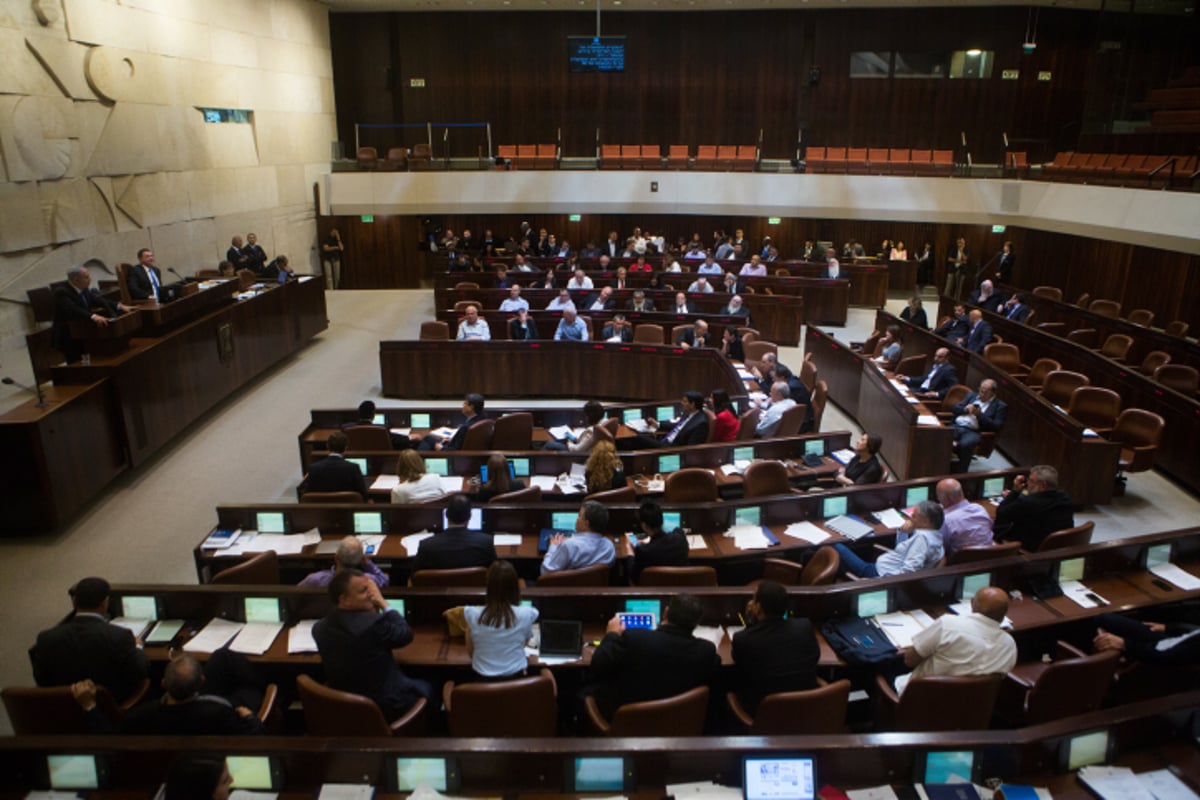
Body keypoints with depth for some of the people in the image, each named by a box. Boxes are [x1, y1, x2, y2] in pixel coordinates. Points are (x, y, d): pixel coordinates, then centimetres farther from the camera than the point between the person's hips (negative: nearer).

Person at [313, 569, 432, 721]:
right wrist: (383, 603, -8)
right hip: (384, 707, -7)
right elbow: (406, 634, -12)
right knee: (425, 688, 24)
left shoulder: (320, 628, -6)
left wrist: (374, 607, 0)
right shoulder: (373, 623, -30)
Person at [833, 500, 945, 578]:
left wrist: (882, 579, -30)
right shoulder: (928, 533, 9)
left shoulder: (922, 537, -23)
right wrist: (904, 532, 2)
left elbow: (909, 570, -32)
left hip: (882, 574, -11)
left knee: (838, 548, -8)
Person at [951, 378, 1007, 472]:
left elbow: (996, 426, 0)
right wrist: (965, 409, -1)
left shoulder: (1000, 405, 11)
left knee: (964, 444, -38)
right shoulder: (972, 395, 25)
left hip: (974, 432, -4)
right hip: (957, 426, 4)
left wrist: (980, 414, -9)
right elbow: (955, 407, 21)